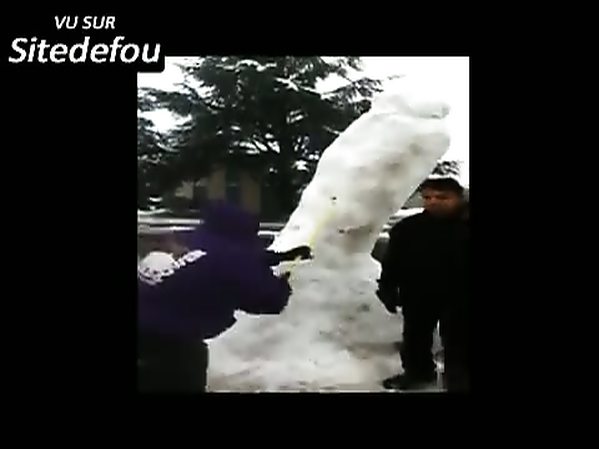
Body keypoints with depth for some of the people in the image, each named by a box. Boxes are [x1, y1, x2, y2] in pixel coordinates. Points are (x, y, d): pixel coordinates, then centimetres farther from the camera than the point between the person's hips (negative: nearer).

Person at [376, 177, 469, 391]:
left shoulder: (465, 226, -10)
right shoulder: (407, 227, -2)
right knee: (415, 336, 18)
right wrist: (387, 288, -1)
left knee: (457, 342, 5)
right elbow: (391, 261, 3)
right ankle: (417, 372, 38)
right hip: (417, 295, 4)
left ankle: (459, 382, 17)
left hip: (459, 297, -3)